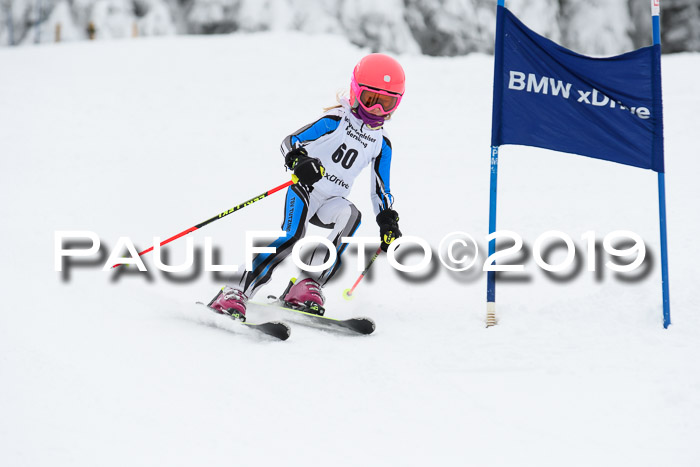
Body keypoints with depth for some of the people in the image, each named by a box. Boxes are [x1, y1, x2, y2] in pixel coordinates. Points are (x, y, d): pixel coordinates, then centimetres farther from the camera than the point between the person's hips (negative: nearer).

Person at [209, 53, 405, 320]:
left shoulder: (381, 143, 11)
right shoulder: (337, 120, -4)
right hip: (305, 187, -4)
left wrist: (388, 222, 8)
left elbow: (381, 189, 20)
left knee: (350, 215, -30)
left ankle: (308, 285, -29)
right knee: (292, 236, -29)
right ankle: (237, 293, -26)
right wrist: (299, 160, -31)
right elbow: (290, 141, -10)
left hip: (332, 200, 4)